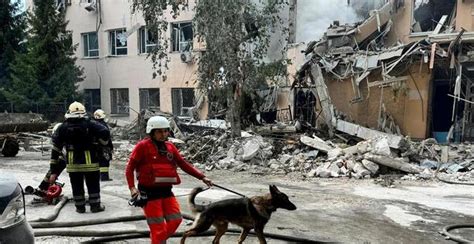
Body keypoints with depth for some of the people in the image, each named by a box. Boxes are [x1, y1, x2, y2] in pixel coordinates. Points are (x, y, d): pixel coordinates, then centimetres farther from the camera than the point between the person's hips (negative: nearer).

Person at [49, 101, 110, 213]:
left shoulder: (62, 127, 5)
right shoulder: (90, 124, -5)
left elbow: (55, 150, 4)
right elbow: (105, 133, -18)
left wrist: (54, 171, 7)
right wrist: (103, 144, 5)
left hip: (72, 163, 2)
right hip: (90, 162, -2)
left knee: (77, 186, 15)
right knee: (93, 185, 11)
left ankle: (80, 207, 23)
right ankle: (95, 206, 18)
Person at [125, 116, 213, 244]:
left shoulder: (170, 147, 7)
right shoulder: (143, 146, -8)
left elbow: (183, 164, 9)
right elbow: (130, 167, -6)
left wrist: (202, 177, 4)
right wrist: (132, 187, -18)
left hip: (166, 191, 6)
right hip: (150, 192, -6)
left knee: (175, 220, 9)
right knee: (159, 228, -1)